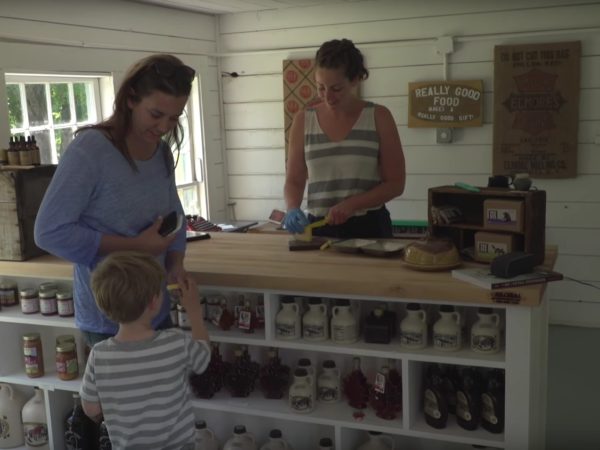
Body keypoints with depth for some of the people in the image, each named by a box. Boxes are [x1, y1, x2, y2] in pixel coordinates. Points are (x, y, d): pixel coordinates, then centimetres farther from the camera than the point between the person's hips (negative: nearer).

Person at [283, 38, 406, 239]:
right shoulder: (303, 120, 2)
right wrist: (292, 208, -16)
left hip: (369, 227, -1)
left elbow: (395, 183, -5)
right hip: (320, 228, 2)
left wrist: (351, 204, -18)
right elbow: (294, 180, 5)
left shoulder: (378, 117, -4)